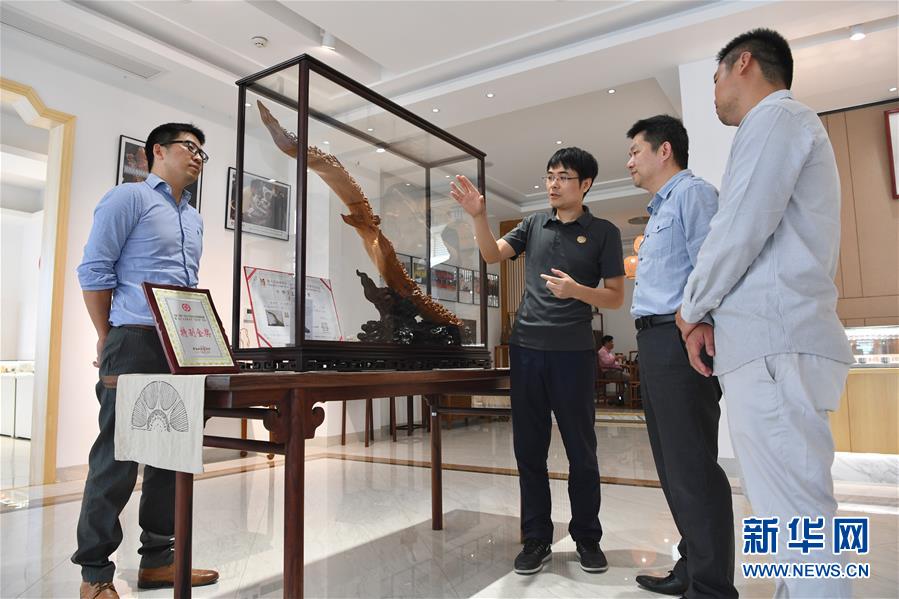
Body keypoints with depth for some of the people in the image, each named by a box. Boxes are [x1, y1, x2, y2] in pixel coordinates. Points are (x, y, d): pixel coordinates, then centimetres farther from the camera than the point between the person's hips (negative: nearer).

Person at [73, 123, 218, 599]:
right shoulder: (128, 198, -1)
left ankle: (157, 559, 21)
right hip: (137, 343, -7)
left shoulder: (194, 219, 21)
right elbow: (94, 270, -6)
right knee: (117, 457, -3)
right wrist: (108, 341, -6)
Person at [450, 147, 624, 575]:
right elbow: (492, 255, 0)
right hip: (526, 348, 3)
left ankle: (587, 538, 23)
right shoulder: (534, 224, 12)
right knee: (528, 448, 7)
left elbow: (616, 297, 2)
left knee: (580, 449, 6)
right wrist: (478, 215, -15)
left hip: (573, 352, -3)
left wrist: (576, 290, -16)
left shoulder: (603, 232, 3)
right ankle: (536, 539, 19)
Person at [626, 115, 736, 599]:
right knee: (673, 465, 13)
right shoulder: (660, 209, 25)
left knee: (692, 466, -7)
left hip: (679, 339, -10)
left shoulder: (693, 192, -3)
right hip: (655, 341, 10)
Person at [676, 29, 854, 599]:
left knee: (795, 518, -8)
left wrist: (693, 308, 2)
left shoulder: (775, 117, -3)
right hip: (775, 341, 10)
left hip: (773, 344, -10)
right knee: (793, 511, 13)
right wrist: (709, 315, 14)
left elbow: (740, 230, -14)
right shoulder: (790, 125, 29)